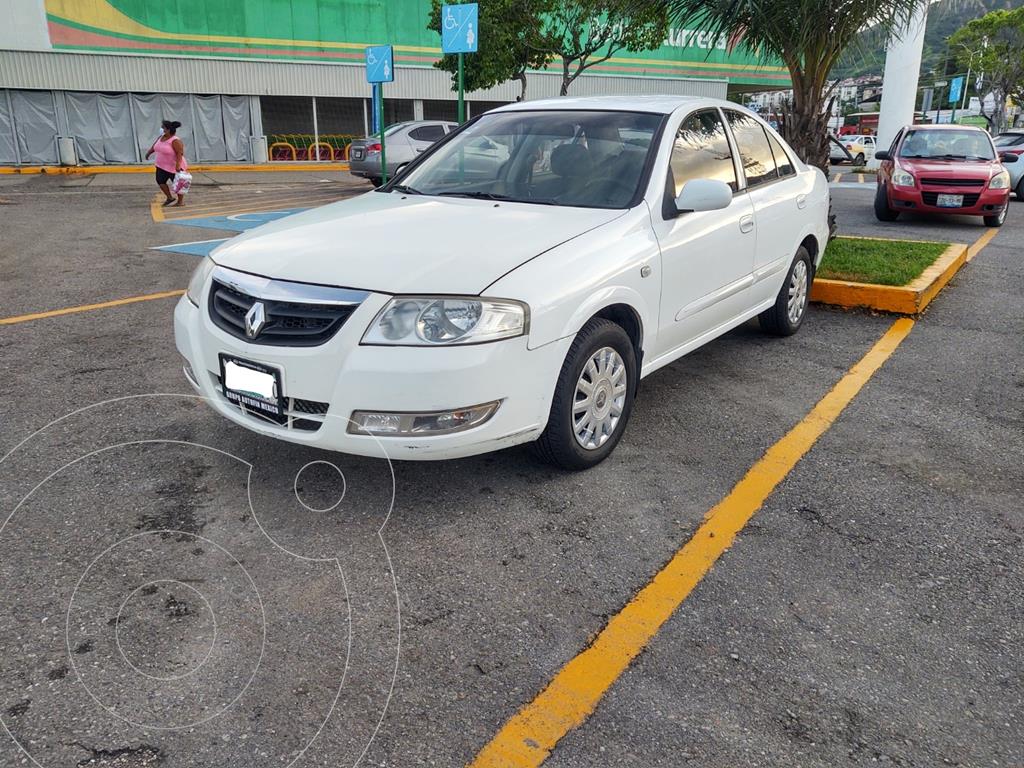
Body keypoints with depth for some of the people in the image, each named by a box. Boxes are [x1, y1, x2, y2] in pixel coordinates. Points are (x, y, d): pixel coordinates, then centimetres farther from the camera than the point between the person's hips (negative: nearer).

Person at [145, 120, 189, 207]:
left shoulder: (175, 141, -21)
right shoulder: (161, 137, 4)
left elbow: (180, 153, -27)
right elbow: (154, 146, 19)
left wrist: (178, 165, -36)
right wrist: (148, 154, 28)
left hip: (175, 167, -8)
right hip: (162, 166, 8)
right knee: (160, 181, 4)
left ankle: (181, 201, 16)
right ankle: (169, 197, 19)